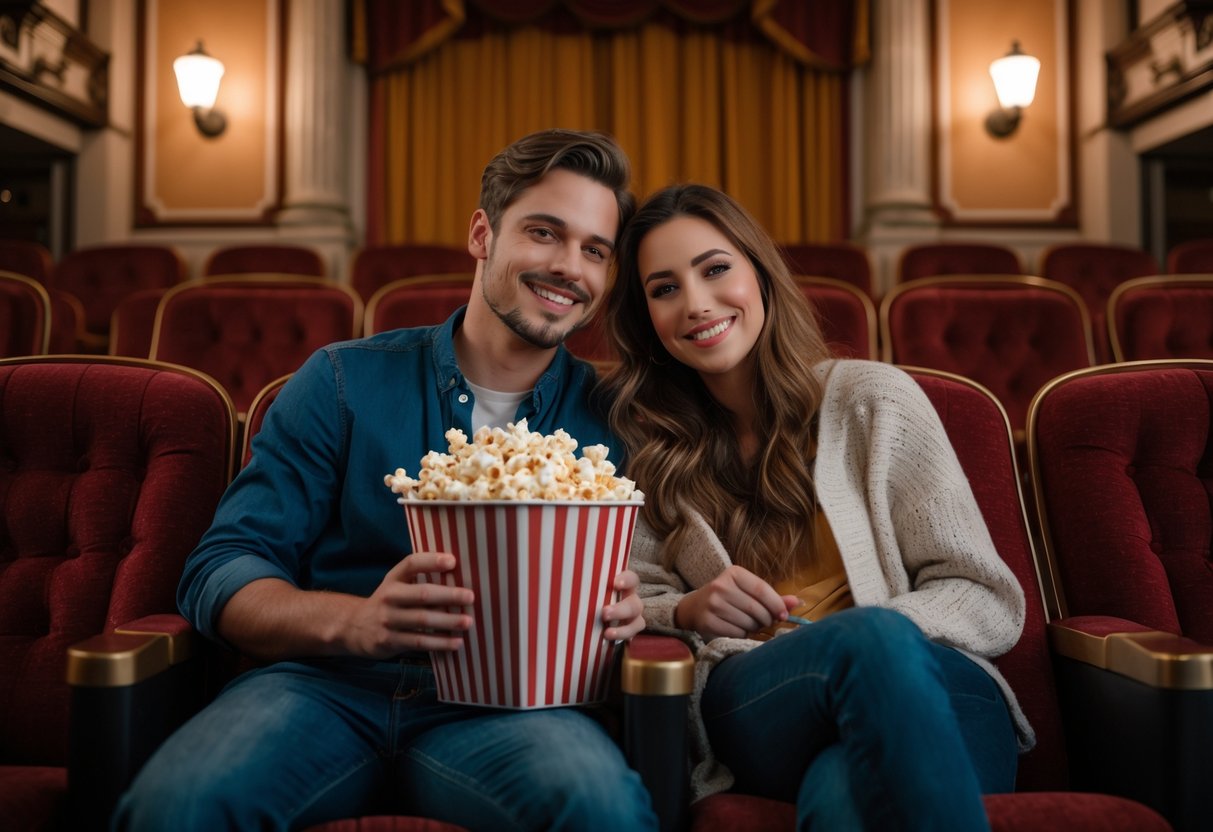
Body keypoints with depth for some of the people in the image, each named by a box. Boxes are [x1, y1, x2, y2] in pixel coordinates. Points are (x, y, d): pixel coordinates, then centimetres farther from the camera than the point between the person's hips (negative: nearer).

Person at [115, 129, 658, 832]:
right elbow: (220, 574, 2)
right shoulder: (345, 382, 6)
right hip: (327, 685, 1)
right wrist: (356, 622, -19)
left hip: (501, 701, 0)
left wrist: (622, 609, -14)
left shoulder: (605, 416, 9)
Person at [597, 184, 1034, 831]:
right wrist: (687, 612, -10)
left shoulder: (873, 399, 8)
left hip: (931, 692, 0)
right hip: (749, 707, 1)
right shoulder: (649, 448, 15)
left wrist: (874, 634, -15)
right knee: (870, 637, -35)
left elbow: (989, 603, 5)